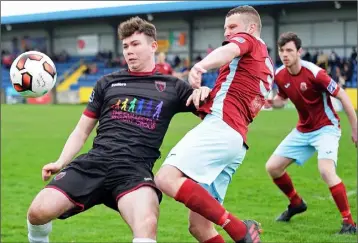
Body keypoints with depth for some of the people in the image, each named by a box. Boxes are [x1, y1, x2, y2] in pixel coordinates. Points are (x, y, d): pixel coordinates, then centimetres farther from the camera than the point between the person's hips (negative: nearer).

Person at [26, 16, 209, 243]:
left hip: (135, 169, -2)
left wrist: (203, 93, -7)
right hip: (95, 161, 3)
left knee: (147, 224, -36)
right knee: (38, 212, -16)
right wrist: (60, 163, 8)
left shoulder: (172, 87, 15)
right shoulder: (107, 83, 20)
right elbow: (82, 130, 22)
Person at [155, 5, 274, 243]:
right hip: (237, 139, 9)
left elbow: (229, 51, -17)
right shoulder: (267, 67, 35)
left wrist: (201, 65, -37)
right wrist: (205, 94, 16)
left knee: (167, 178, -27)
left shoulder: (250, 40, 8)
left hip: (220, 126, -9)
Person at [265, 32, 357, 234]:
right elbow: (281, 100, 14)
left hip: (326, 128, -7)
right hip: (303, 130, 7)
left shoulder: (314, 73, -23)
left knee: (326, 171, -29)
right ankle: (296, 203, 31)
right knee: (273, 167, 5)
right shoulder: (280, 75, -4)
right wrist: (270, 101, -10)